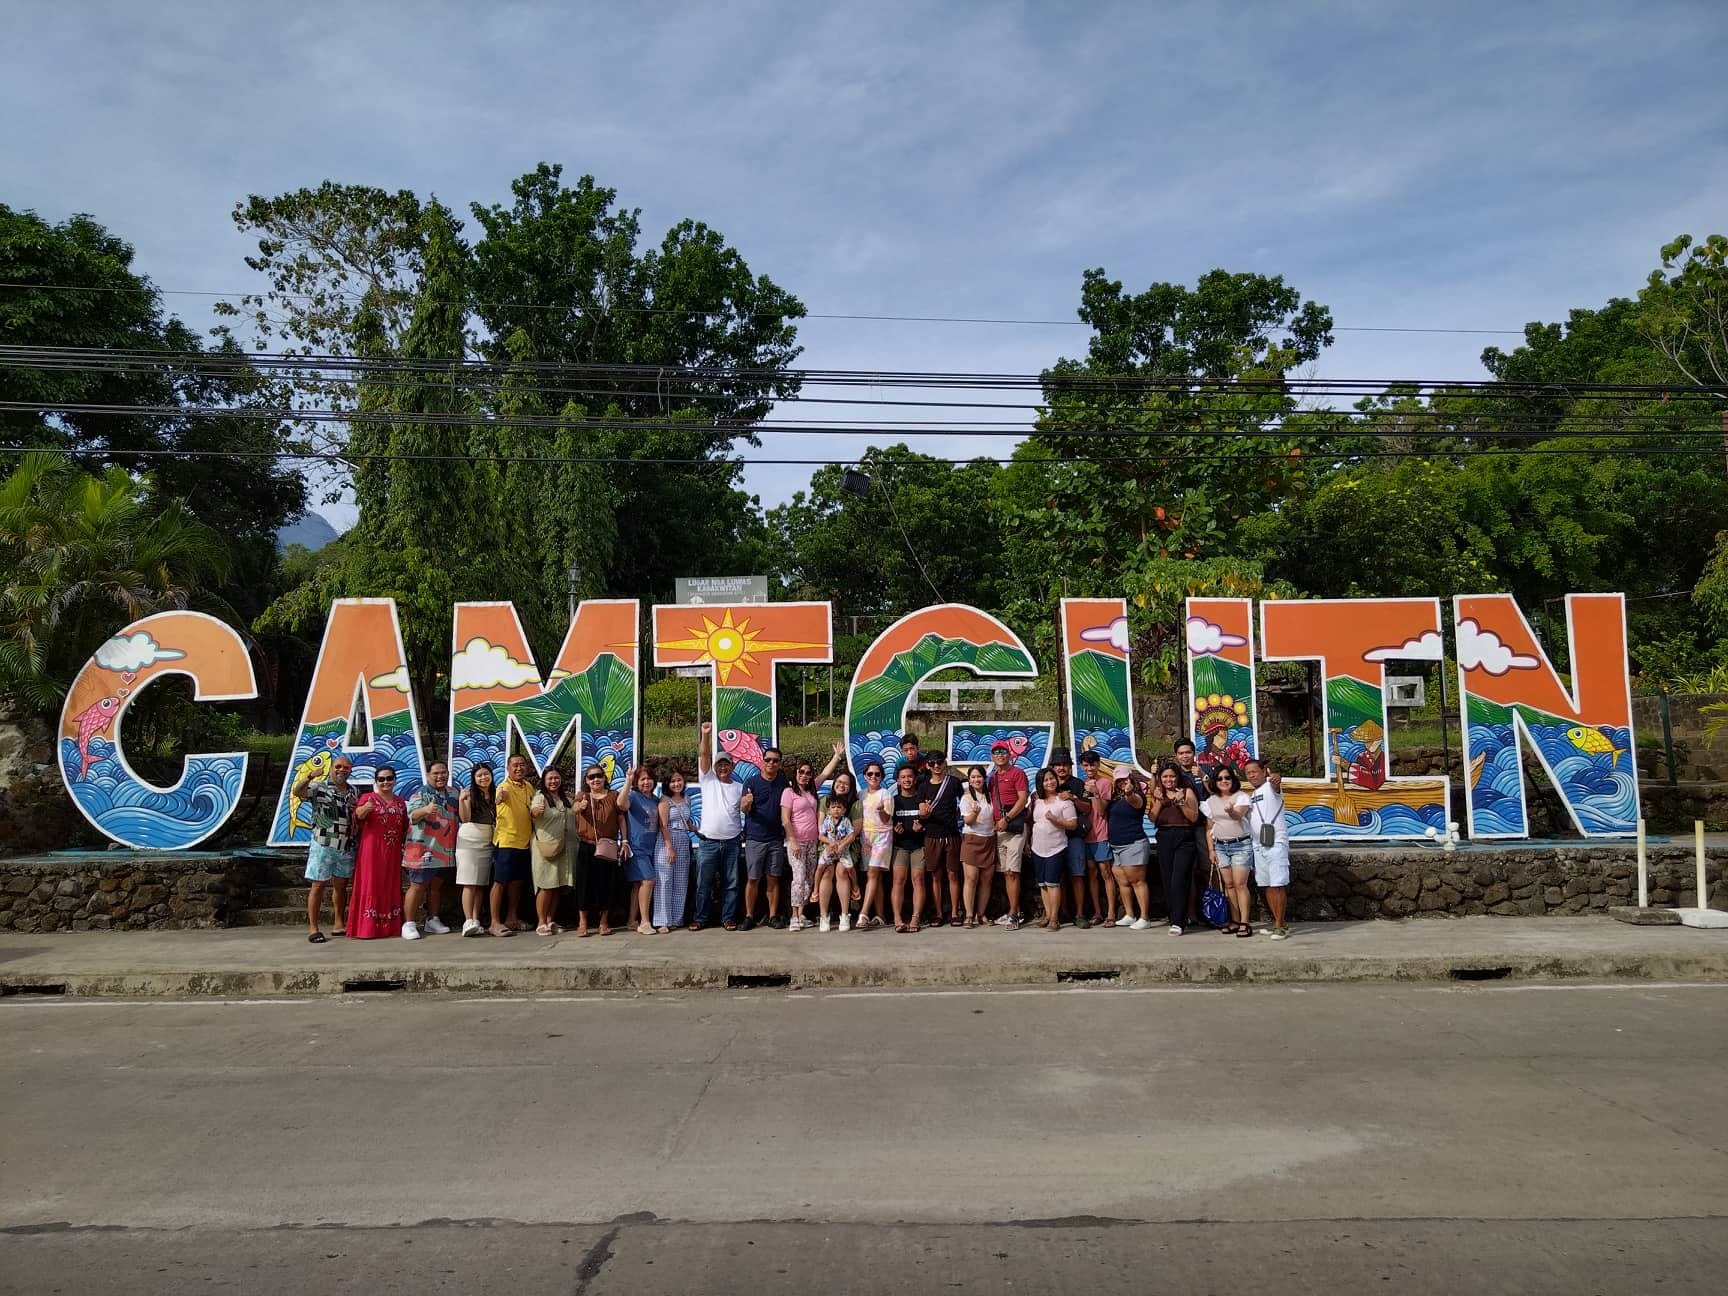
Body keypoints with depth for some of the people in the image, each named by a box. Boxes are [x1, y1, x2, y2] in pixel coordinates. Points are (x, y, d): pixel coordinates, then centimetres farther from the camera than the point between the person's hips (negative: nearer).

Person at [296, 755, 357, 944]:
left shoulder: (353, 791, 12)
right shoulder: (319, 787, -4)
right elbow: (297, 792, -22)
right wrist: (309, 777, -42)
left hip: (347, 846, 5)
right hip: (323, 845, -5)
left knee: (341, 885, 12)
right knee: (318, 885, -2)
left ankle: (339, 924, 21)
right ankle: (313, 928, 3)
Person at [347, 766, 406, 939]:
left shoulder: (400, 802, 14)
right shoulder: (368, 798, -1)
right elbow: (357, 817, -19)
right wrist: (363, 810, -40)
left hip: (393, 852, 5)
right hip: (372, 851, -5)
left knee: (391, 887, 8)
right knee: (370, 885, -6)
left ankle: (391, 925, 14)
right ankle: (367, 927, -5)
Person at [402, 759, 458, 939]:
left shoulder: (453, 794, 15)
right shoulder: (421, 794, -5)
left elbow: (461, 817, 27)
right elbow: (412, 816, -21)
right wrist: (425, 810, -40)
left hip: (446, 850, 6)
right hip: (424, 848, -6)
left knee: (437, 885, 12)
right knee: (418, 885, -7)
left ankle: (432, 921, 21)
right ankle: (409, 924, -4)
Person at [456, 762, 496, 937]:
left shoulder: (495, 793, 10)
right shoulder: (469, 792, -4)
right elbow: (465, 818, -11)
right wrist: (461, 800, -27)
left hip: (487, 842, 5)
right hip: (469, 840, -5)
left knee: (481, 884, 4)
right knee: (469, 884, -9)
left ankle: (476, 922, 7)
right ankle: (468, 922, -12)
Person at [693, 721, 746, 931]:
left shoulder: (739, 787, 11)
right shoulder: (707, 780, 4)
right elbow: (704, 755, -6)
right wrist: (706, 734, -16)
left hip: (731, 842, 2)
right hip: (708, 842, -2)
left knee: (731, 883, 6)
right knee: (704, 883, 4)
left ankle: (729, 917, 15)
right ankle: (700, 918, 14)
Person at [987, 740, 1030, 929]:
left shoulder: (1017, 773, -3)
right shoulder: (992, 777, 18)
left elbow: (1023, 799, -10)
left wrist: (1007, 818, -16)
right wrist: (994, 821, 8)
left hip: (1014, 826, -8)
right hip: (999, 829, 8)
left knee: (1012, 872, -11)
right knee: (1006, 873, 8)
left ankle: (1013, 914, -9)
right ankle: (1016, 912, 15)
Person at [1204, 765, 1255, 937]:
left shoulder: (1241, 797, -6)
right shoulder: (1211, 801, 9)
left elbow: (1238, 815, -26)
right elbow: (1209, 828, 13)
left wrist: (1231, 811, -49)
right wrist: (1211, 849, 7)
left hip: (1240, 845, -5)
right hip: (1221, 846, 5)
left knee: (1240, 884, -10)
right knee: (1229, 885, 5)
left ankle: (1244, 923, -8)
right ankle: (1235, 921, 11)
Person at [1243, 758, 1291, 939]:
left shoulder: (1270, 787, -5)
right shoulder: (1250, 795, 19)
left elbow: (1275, 781, -30)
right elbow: (1244, 817, 25)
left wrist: (1276, 778, -52)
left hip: (1276, 842, -8)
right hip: (1258, 845, 8)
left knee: (1277, 885, -9)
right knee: (1266, 886, 9)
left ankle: (1280, 925, -7)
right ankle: (1277, 923, 16)